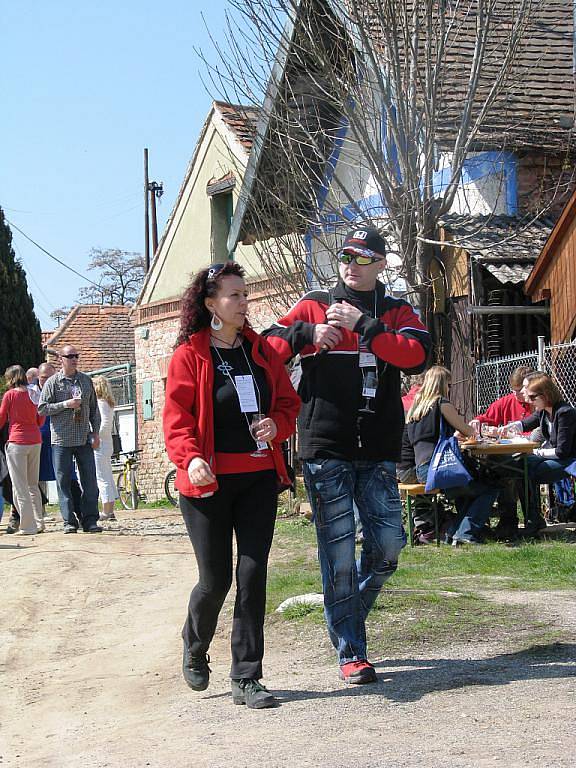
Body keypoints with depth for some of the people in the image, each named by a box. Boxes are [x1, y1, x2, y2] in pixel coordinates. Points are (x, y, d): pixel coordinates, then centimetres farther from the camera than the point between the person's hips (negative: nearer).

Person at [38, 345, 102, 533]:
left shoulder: (86, 380, 11)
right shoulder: (52, 382, 1)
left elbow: (94, 408, 15)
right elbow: (42, 408, -4)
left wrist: (96, 432, 7)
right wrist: (65, 404, -14)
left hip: (84, 439, 3)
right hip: (61, 440, -3)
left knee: (90, 480, 0)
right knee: (64, 481, -1)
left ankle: (90, 520, 4)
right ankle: (69, 521, 4)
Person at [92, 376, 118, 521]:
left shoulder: (100, 403, -14)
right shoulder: (109, 403, 13)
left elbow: (105, 422, -22)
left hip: (100, 444, -9)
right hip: (107, 443, 9)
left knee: (102, 478, -6)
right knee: (108, 477, 11)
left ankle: (106, 512, -5)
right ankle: (110, 511, 14)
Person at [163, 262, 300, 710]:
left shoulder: (262, 351, 9)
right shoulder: (189, 355, -5)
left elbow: (289, 401, 13)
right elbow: (176, 417, -10)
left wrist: (277, 425, -9)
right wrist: (190, 457, -27)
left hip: (258, 478, 4)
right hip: (208, 481, -4)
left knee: (253, 575, -1)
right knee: (216, 579, 0)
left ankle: (247, 679, 6)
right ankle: (195, 649, 32)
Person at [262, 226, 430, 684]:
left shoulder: (398, 313, 10)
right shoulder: (314, 306, 8)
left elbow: (416, 355, -10)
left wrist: (362, 324, -13)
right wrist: (310, 333, -14)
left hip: (379, 453, 2)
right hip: (326, 451, -2)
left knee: (388, 544, -1)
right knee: (339, 554, -3)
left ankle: (348, 613, 27)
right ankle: (351, 654, 6)